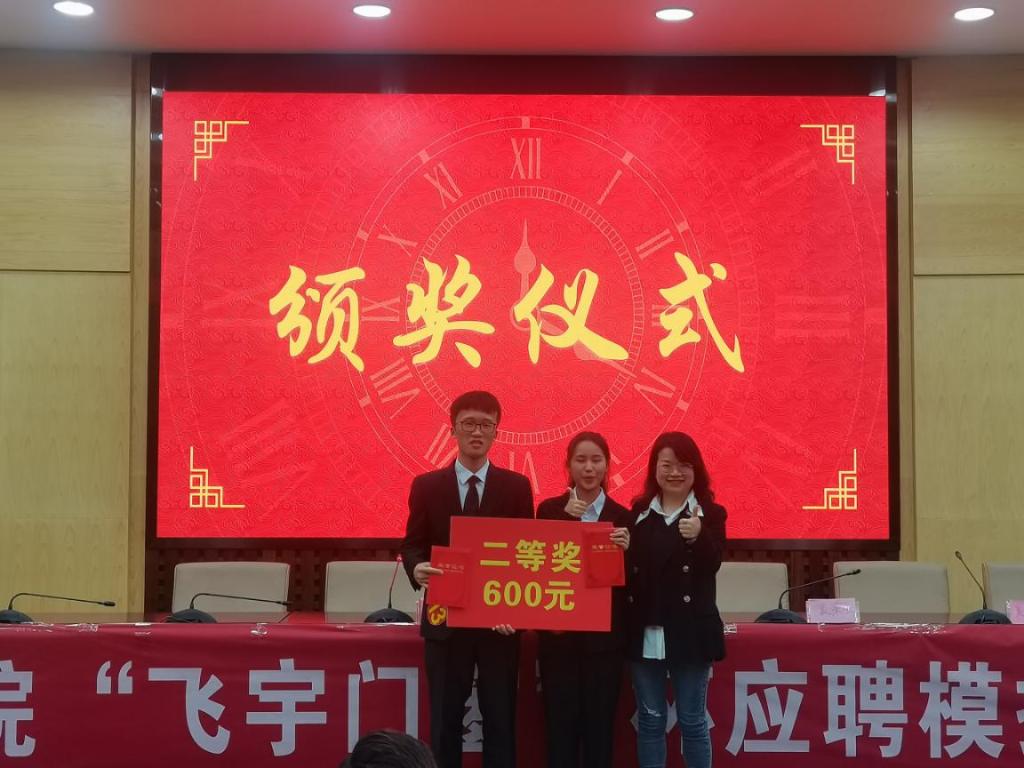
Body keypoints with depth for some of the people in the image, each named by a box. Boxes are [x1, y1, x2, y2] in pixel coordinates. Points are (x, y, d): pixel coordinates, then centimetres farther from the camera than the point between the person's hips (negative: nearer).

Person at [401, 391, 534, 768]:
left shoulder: (517, 486, 3)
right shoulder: (426, 486, 3)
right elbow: (412, 545, 4)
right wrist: (417, 569, -19)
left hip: (500, 622, 0)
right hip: (446, 621, 0)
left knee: (500, 722, 6)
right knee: (444, 722, 6)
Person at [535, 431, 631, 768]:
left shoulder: (621, 516, 3)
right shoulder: (550, 509, 3)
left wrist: (626, 551, -18)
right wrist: (566, 518, -14)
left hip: (604, 637, 0)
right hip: (559, 635, 0)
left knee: (599, 726, 5)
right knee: (560, 725, 1)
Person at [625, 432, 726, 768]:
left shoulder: (710, 513, 0)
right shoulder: (638, 512, 6)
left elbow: (712, 565, -14)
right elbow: (625, 566, 5)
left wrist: (697, 537, -33)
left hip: (689, 632, -2)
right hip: (645, 631, 2)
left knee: (692, 720, 5)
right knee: (650, 718, 10)